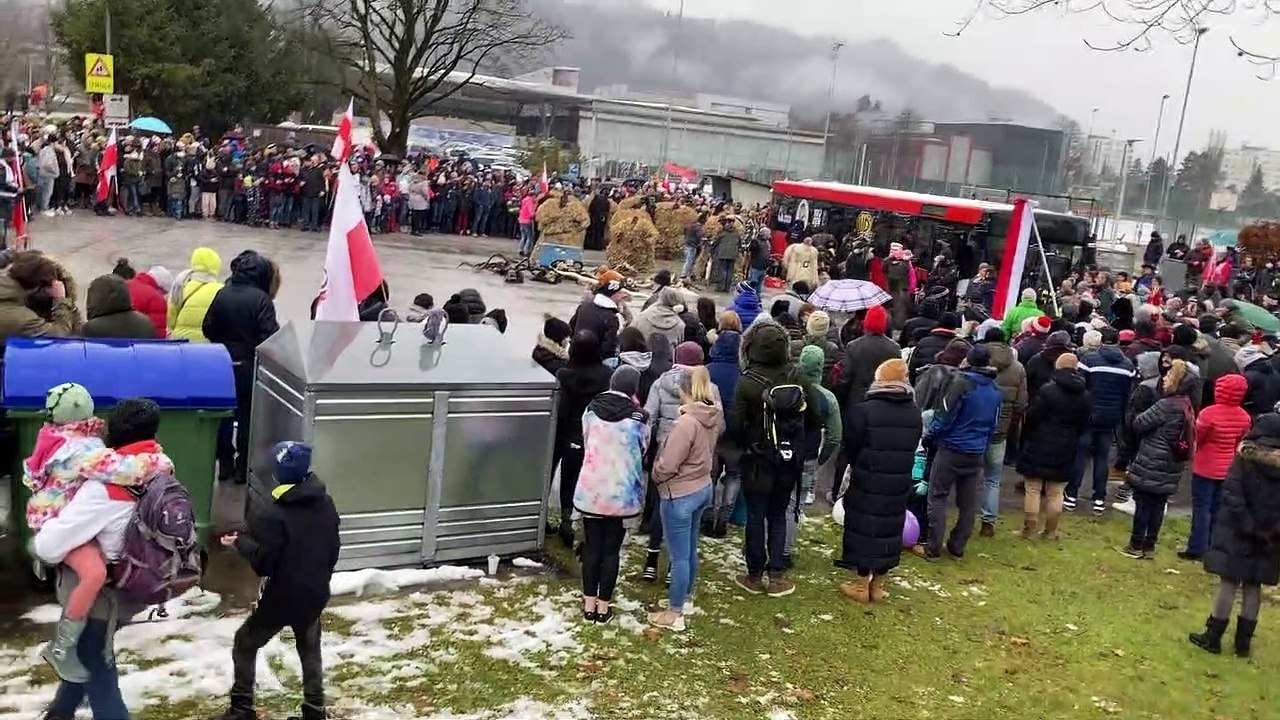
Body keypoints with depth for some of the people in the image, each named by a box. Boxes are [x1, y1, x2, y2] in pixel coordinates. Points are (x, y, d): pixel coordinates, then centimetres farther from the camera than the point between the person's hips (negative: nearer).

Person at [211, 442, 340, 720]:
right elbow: (333, 550, 9)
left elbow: (263, 563, -19)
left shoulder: (274, 515, -22)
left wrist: (240, 541, -3)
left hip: (281, 597, -5)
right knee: (310, 650, 22)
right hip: (315, 595, 6)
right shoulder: (327, 505, -2)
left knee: (245, 645, 15)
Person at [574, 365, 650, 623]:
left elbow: (586, 441, 9)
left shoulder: (592, 409, -3)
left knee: (591, 547, 13)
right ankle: (603, 606, 17)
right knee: (611, 549, 9)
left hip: (592, 489, 2)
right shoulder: (638, 416, -12)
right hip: (622, 492, -2)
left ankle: (589, 605, 19)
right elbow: (643, 449, 3)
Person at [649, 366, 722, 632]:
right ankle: (684, 598, 38)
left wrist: (655, 477, -2)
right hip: (703, 487, 8)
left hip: (679, 494, -8)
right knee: (690, 551, 22)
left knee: (679, 556, 3)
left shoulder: (686, 423, -27)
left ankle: (674, 614, 14)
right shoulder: (713, 418, -3)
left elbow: (667, 465, -21)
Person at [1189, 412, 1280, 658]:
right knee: (1253, 586, 11)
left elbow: (1232, 495, -19)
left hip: (1238, 532, -4)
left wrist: (1247, 525, -15)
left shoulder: (1245, 458, -10)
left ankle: (1213, 637, 9)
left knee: (1229, 582, 3)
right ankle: (1244, 641, 17)